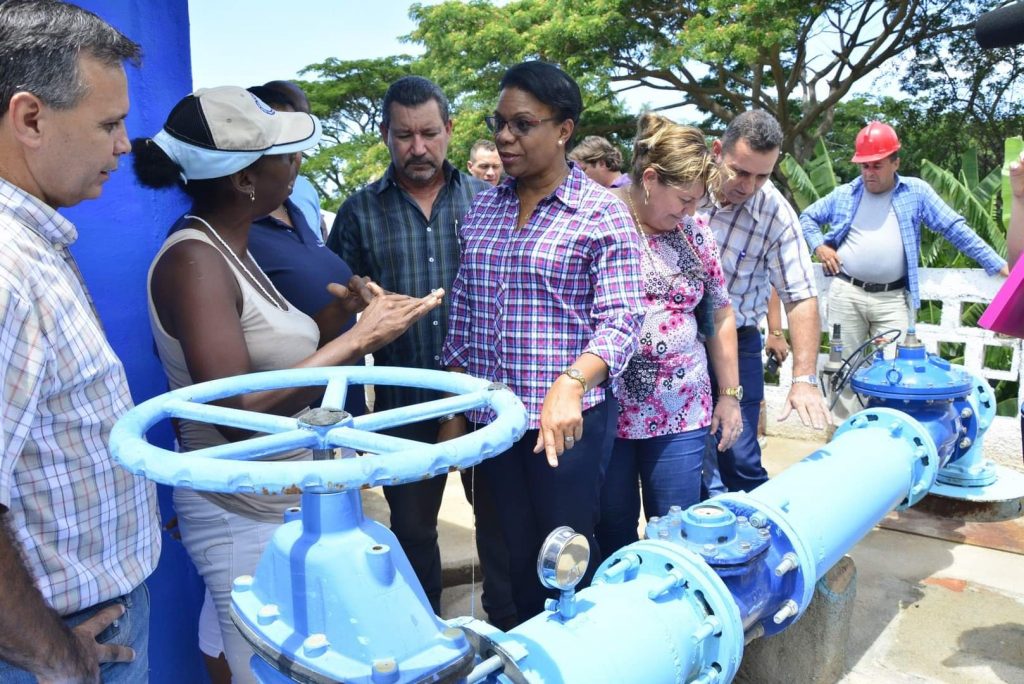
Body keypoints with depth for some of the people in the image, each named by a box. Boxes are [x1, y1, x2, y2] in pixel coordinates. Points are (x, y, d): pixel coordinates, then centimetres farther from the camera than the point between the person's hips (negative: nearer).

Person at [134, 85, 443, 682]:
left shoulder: (231, 248, 7)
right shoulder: (194, 260, -20)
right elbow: (239, 411, -28)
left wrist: (343, 313, -1)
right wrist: (358, 338, -24)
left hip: (288, 502, 8)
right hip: (247, 518, -8)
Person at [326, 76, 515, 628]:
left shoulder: (484, 200, 3)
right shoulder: (360, 212, 2)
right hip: (405, 402, 1)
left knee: (499, 514, 12)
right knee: (411, 525, 15)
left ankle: (510, 624, 33)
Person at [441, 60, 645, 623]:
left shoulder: (602, 213, -7)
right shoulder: (483, 208, 8)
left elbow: (620, 321, -12)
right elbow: (463, 315, 10)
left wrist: (569, 386, -29)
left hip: (566, 420, -4)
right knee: (517, 555, 17)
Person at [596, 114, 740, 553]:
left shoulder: (694, 231, 8)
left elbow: (720, 313, 15)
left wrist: (730, 394, 14)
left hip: (682, 414, 4)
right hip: (603, 411, -3)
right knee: (612, 538, 8)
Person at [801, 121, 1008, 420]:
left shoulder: (916, 192, 6)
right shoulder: (844, 194, 10)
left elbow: (955, 229, 5)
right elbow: (807, 217, 21)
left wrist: (998, 265, 3)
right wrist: (819, 246, 1)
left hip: (892, 299, -1)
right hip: (846, 294, 1)